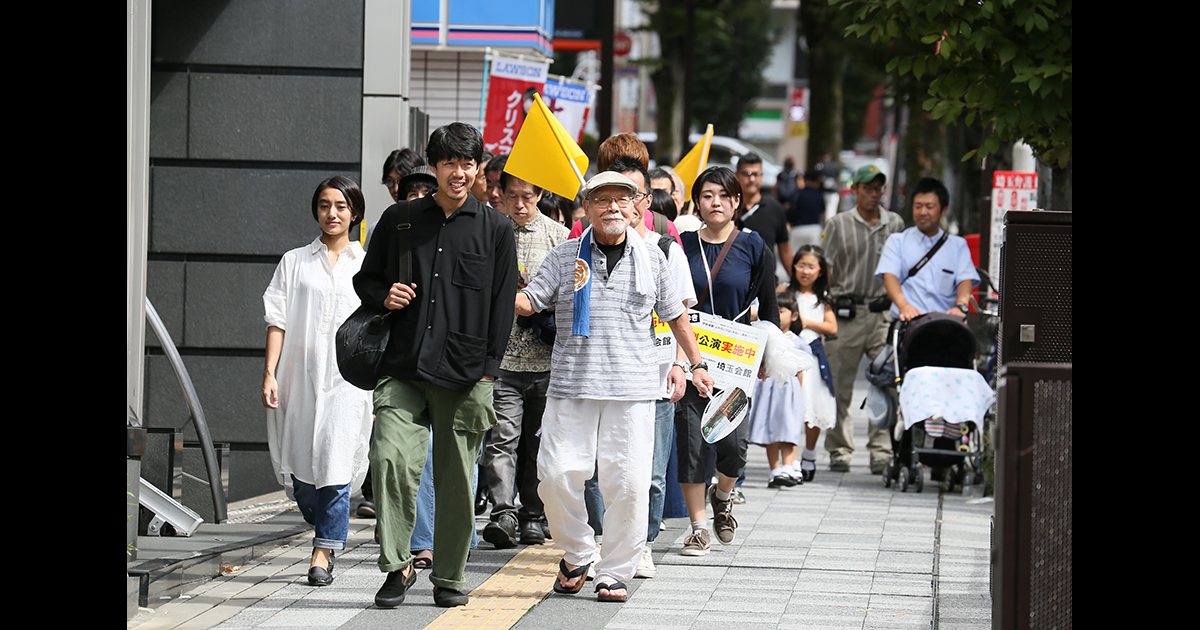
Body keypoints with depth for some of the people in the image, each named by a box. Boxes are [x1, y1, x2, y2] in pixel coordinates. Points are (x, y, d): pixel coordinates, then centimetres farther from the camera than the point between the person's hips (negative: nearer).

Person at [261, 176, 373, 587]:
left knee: (336, 464, -12)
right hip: (299, 377, 2)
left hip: (347, 379, -2)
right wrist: (270, 373, -4)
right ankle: (328, 531, 27)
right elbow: (277, 320, 6)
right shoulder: (295, 262, 11)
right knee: (299, 465, 2)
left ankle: (323, 552, -7)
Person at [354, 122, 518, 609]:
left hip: (465, 374, -1)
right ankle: (397, 566, -5)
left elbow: (502, 304, 5)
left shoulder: (495, 230, 6)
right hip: (403, 369, 1)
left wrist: (488, 368, -3)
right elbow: (366, 277, 20)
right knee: (390, 459, -15)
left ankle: (449, 577, 15)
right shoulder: (400, 220, 10)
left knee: (457, 478, 3)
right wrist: (383, 295, -4)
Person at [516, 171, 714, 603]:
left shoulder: (651, 259, 10)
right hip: (571, 387, 0)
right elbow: (529, 302, 4)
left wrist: (696, 364, 23)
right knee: (557, 475, -7)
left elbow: (675, 315, 20)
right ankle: (576, 555, 15)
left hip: (631, 389, 0)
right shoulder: (565, 258, 8)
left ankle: (615, 571, 8)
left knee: (628, 482, -4)